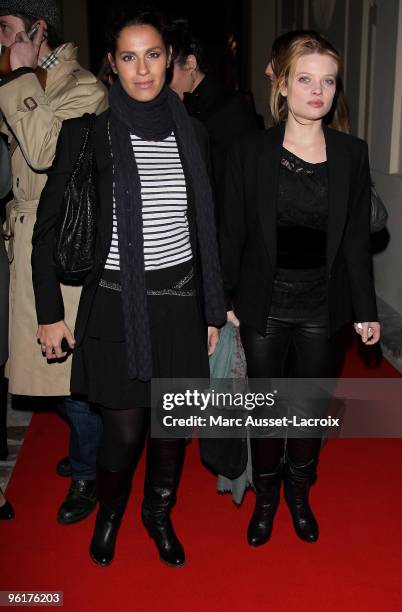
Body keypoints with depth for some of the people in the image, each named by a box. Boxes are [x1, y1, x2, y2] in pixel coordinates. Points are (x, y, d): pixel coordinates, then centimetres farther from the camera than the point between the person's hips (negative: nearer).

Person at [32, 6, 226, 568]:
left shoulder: (190, 132, 6)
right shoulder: (88, 131, -4)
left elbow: (205, 228, 11)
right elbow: (48, 225, -1)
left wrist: (213, 311, 11)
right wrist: (50, 312, -4)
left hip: (181, 300, 3)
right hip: (117, 303, -3)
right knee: (124, 431, 2)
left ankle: (159, 514, 38)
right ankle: (109, 512, 35)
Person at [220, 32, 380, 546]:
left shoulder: (351, 154, 0)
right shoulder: (250, 152, -4)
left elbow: (356, 238, 2)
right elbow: (232, 231, -1)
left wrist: (365, 309, 2)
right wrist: (222, 300, -1)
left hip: (323, 306, 1)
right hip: (264, 305, -1)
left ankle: (299, 493, 39)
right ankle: (266, 497, 35)